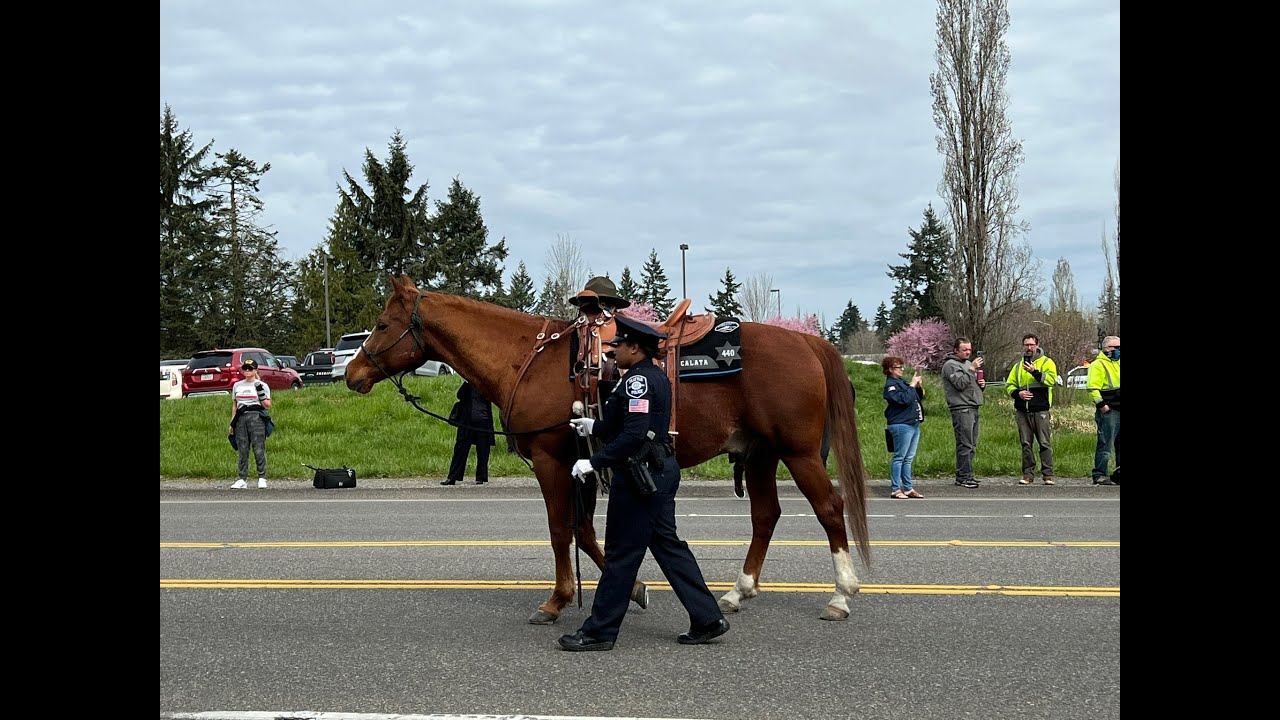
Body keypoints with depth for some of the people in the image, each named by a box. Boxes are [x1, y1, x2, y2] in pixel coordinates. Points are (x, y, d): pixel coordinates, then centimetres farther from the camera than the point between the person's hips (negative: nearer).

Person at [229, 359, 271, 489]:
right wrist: (232, 423, 14)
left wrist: (260, 393, -12)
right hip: (241, 418, 4)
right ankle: (243, 479, 5)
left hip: (256, 417, -4)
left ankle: (262, 478, -3)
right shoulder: (237, 386, 16)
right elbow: (234, 405, 20)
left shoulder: (262, 385, 4)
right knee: (242, 450, 3)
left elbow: (268, 406, 1)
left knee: (259, 449, -8)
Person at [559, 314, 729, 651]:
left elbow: (634, 434, -27)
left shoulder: (637, 380, -18)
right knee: (667, 544, 15)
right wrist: (594, 426, 23)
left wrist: (595, 462, -24)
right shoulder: (656, 377, 14)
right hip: (661, 471, 10)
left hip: (639, 476, -10)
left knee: (621, 553, -3)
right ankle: (708, 619, 15)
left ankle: (599, 631, 5)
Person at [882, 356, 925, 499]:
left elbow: (919, 397, 25)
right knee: (899, 458, -7)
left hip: (913, 424, 9)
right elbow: (904, 399, -22)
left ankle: (908, 488, 14)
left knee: (909, 459, 11)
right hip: (901, 425, -9)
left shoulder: (902, 382, 18)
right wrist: (912, 385, -14)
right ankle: (895, 489, -5)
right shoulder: (890, 385, -8)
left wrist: (919, 387, 7)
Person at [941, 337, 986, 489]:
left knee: (972, 444, 10)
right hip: (961, 409, -9)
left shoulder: (968, 363, 22)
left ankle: (965, 475, 15)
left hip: (973, 408, 9)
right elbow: (960, 383, -18)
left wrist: (982, 384, 9)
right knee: (965, 444, -12)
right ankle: (963, 476, -11)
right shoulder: (950, 365, -6)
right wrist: (972, 369, -19)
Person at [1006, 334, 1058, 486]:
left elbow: (1051, 380, -13)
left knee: (1045, 443, -3)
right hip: (1022, 411, 4)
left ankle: (1048, 474, 0)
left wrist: (1035, 372, -25)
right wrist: (1017, 393, -3)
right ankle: (1028, 474, 10)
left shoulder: (1047, 362, 4)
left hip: (1040, 410, -4)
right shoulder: (1018, 365, 17)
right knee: (1026, 444, 5)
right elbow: (1009, 384, 18)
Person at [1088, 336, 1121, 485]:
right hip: (1109, 411, -8)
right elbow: (1092, 388, -15)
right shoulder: (1098, 365, -6)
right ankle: (1099, 476, -4)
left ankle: (1118, 475, 15)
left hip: (1119, 411, 8)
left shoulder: (1117, 363, 20)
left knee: (1120, 445, 9)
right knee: (1105, 445, -8)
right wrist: (1101, 404, -20)